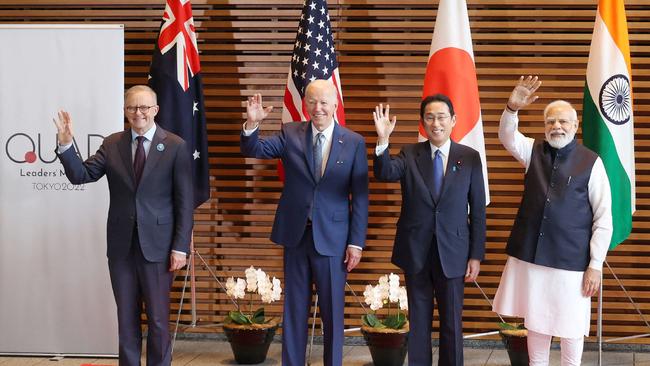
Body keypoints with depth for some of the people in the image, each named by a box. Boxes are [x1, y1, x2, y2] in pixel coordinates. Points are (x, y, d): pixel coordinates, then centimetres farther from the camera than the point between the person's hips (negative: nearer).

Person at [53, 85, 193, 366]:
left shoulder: (175, 147, -5)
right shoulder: (112, 145, 5)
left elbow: (184, 202, -5)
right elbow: (80, 175, -1)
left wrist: (180, 247, -9)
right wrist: (66, 144, -17)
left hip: (156, 245, -3)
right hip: (121, 245, 3)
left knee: (158, 318, 4)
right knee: (126, 317, 11)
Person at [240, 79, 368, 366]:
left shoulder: (354, 142, -2)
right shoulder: (290, 133, 3)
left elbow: (360, 196, -2)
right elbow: (253, 151, -5)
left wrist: (356, 242, -5)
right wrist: (252, 124, -25)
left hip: (332, 238, -1)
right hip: (295, 235, 2)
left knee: (332, 312, 6)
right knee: (294, 309, 10)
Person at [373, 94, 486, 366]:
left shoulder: (470, 157, -1)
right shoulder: (409, 155, 1)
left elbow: (478, 209, 0)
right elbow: (384, 173, -19)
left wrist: (476, 255, -2)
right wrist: (383, 140, -36)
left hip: (452, 252, -1)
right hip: (415, 252, 1)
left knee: (452, 322, 7)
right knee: (418, 320, 10)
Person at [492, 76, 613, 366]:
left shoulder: (591, 162, -7)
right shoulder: (534, 151, 5)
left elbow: (603, 218, -6)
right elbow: (507, 137, -14)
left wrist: (596, 264, -9)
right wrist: (512, 108, -33)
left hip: (570, 258, -3)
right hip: (531, 253, 4)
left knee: (570, 324, 6)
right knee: (535, 319, 13)